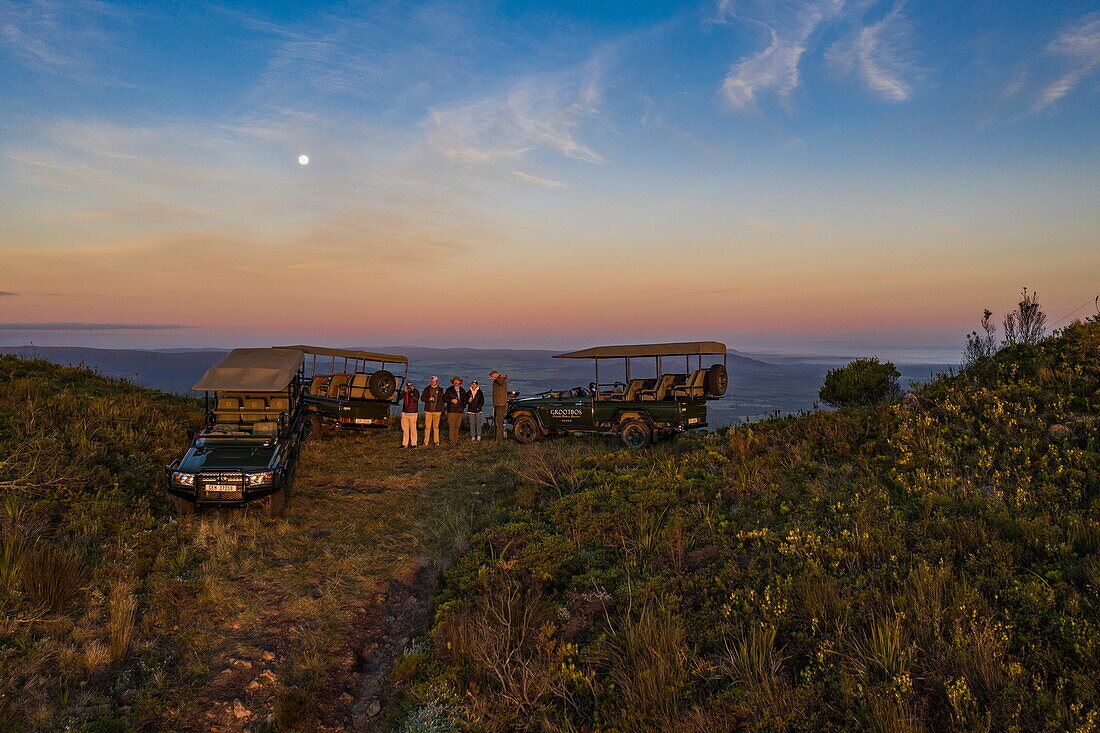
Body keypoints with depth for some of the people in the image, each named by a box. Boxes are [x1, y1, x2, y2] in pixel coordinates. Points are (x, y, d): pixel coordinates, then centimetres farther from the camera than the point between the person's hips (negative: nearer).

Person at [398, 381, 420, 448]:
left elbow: (416, 399, -18)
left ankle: (413, 443, 1)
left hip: (413, 413, -4)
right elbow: (399, 398, -3)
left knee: (412, 428, -5)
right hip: (404, 413, 4)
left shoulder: (415, 391, -2)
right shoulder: (404, 391, 9)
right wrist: (404, 392, -16)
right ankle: (405, 443, 9)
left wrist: (411, 393, -25)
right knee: (404, 428, 3)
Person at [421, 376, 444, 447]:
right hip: (428, 410, 0)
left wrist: (442, 410, 7)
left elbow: (442, 400, 13)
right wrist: (429, 399, -13)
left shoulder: (440, 390, 9)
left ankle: (437, 441, 11)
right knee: (427, 426, -3)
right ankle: (426, 442, 1)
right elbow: (422, 398, 5)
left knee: (436, 426, 3)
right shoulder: (427, 389, 8)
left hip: (436, 411, 0)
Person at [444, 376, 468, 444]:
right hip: (452, 410, -4)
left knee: (457, 426, 5)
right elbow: (444, 399, -1)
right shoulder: (449, 389, 3)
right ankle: (452, 440, -3)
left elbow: (465, 398, 27)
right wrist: (451, 400, -16)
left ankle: (456, 439, 11)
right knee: (451, 426, -7)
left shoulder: (462, 390, 16)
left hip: (460, 410, 4)